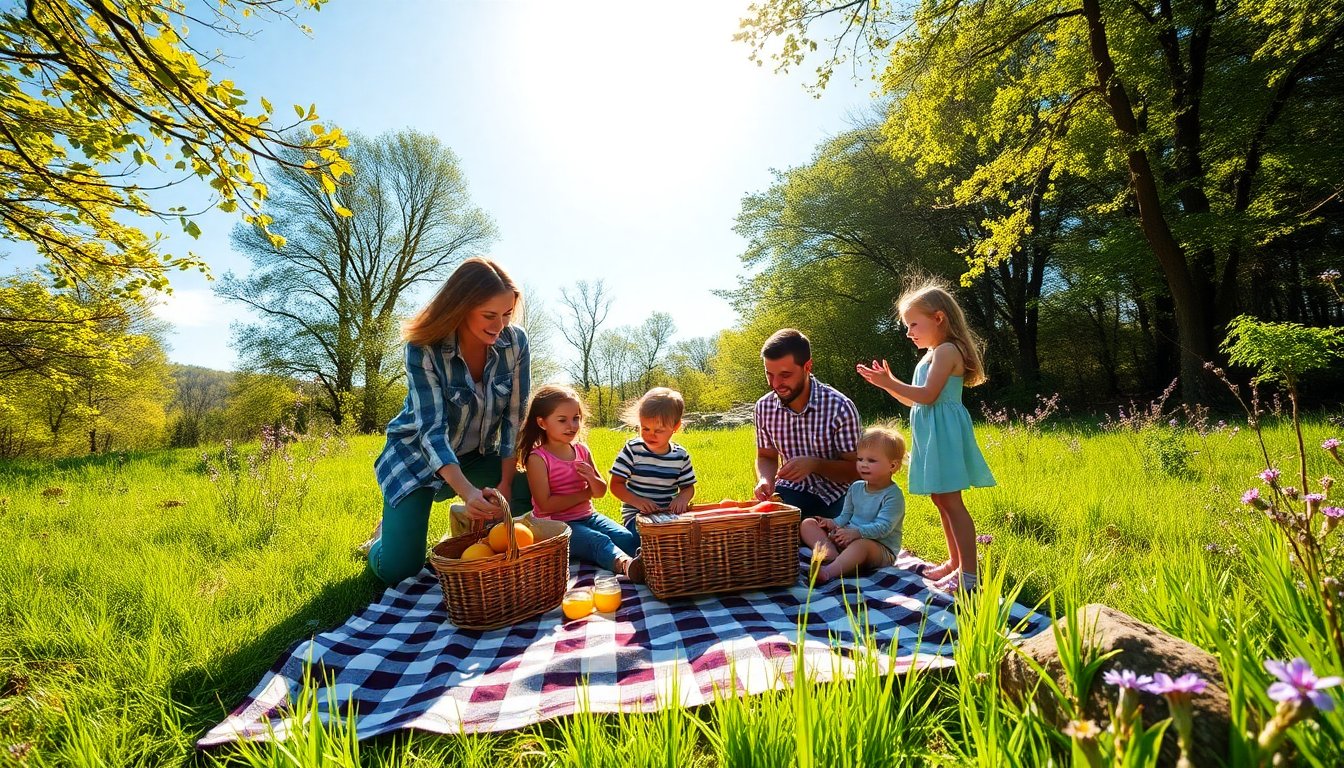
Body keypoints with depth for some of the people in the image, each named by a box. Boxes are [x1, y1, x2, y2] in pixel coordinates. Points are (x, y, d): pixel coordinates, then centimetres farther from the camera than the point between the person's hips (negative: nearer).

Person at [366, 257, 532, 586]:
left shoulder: (515, 342, -18)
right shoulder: (424, 349, -25)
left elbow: (515, 416, -12)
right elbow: (431, 429, -31)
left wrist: (506, 482, -17)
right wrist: (468, 492, -46)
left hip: (477, 455, 3)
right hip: (418, 455, -3)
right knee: (397, 570, -11)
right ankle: (388, 532, 25)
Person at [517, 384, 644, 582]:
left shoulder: (582, 450, 8)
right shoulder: (538, 458, -10)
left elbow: (601, 492, 14)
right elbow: (545, 505, -18)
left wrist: (593, 480, -12)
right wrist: (585, 493, -10)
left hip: (588, 517, 7)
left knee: (628, 538, -19)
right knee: (599, 541, -34)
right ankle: (624, 563, -58)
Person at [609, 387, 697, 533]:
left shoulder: (681, 456, 2)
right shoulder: (633, 450, -6)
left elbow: (688, 487, 12)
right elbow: (616, 484, -6)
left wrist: (683, 497, -14)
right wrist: (637, 501, -24)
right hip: (637, 515, -4)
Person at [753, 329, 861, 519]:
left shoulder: (840, 408, -19)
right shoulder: (764, 407, -7)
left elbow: (854, 469, -11)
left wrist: (814, 464, -28)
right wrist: (765, 480, -14)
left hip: (834, 497, -2)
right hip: (791, 491, 2)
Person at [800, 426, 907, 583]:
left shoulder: (893, 496, -11)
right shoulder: (856, 487, 11)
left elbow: (883, 527, -22)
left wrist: (857, 532, -35)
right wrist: (834, 523, -8)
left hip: (880, 548, -7)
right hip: (847, 538, 7)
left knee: (861, 545, -43)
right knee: (807, 524, -5)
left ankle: (828, 572, -63)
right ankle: (831, 555, -32)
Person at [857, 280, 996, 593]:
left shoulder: (946, 350, -11)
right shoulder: (934, 354, 20)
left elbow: (928, 395, -21)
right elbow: (916, 401, 18)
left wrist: (889, 382, -16)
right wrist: (888, 383, 10)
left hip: (943, 432, -10)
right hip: (932, 434, 10)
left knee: (950, 500, -9)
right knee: (940, 498, 14)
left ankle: (969, 573, -3)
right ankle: (955, 562, 25)